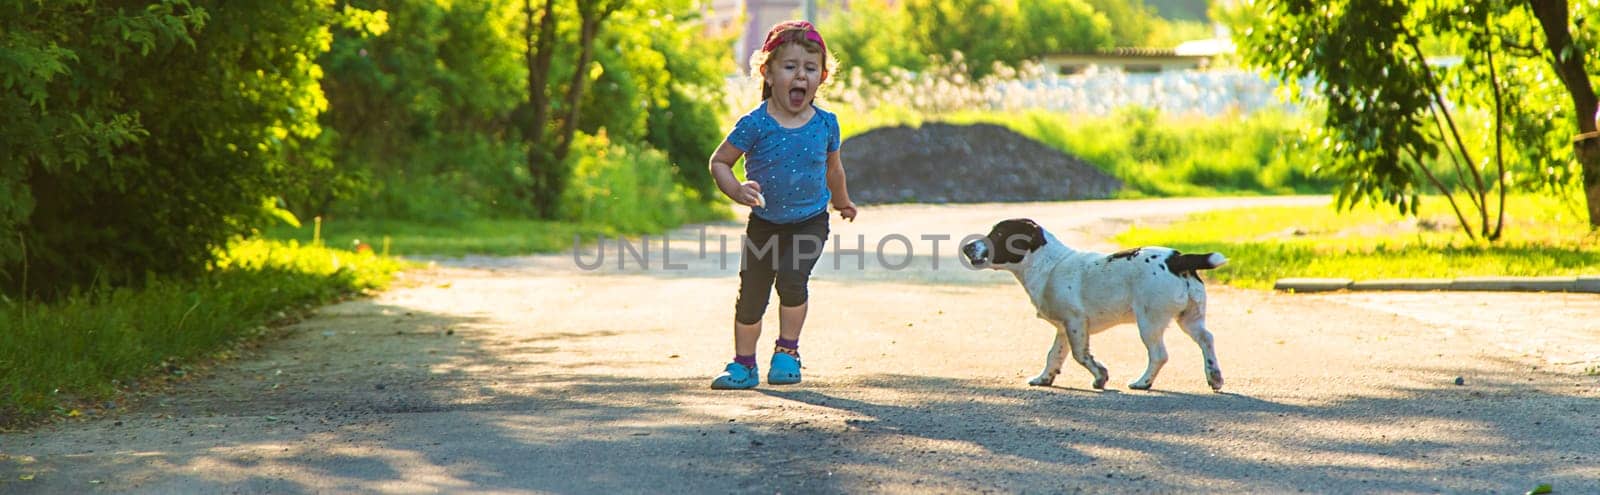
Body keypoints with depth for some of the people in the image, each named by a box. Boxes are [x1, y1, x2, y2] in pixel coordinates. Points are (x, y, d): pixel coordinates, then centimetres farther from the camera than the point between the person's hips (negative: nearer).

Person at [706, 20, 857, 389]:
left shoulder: (825, 124, -6)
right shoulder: (755, 125, -15)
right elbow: (719, 162, -7)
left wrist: (842, 202, 30)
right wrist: (738, 191, -25)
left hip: (810, 223, 0)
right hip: (764, 224, 0)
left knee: (792, 277, -24)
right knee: (751, 297, 5)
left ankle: (788, 351, -3)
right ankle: (744, 365, 25)